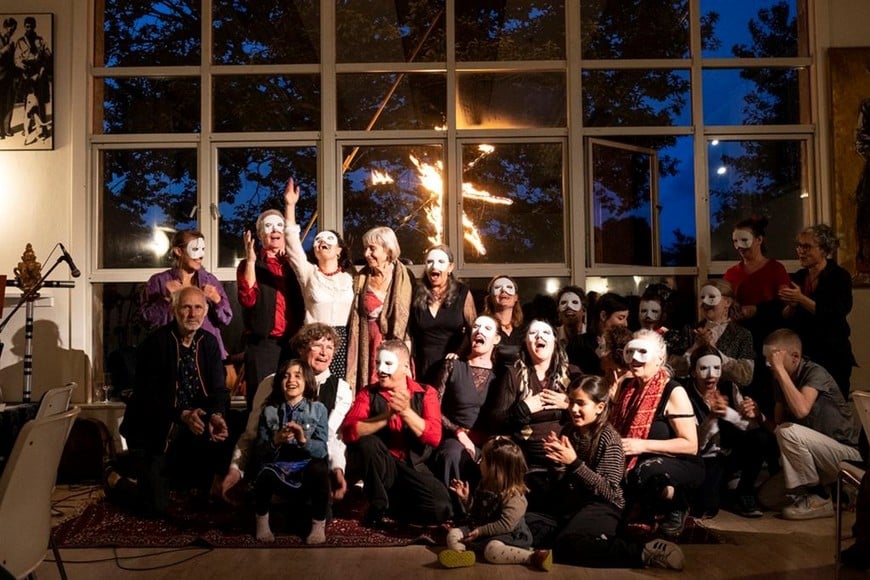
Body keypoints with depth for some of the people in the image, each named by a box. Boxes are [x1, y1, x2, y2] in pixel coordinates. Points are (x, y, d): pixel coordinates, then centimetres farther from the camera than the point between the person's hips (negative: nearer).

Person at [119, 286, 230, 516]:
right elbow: (147, 395, -20)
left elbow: (218, 389, -4)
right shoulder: (156, 342, -16)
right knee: (156, 506, -4)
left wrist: (216, 415, -26)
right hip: (155, 431, -4)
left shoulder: (209, 342, 0)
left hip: (195, 427, 5)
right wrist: (182, 415, -33)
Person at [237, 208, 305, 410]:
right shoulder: (249, 265, 7)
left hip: (293, 343, 3)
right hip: (262, 344, -3)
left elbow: (305, 298, 1)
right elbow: (248, 299, -12)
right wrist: (251, 261, -12)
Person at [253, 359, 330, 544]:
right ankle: (262, 520, 0)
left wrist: (304, 440, -25)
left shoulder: (318, 409, 1)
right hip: (278, 468, 1)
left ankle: (319, 524, -9)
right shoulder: (269, 411, 5)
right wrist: (275, 441, -20)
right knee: (266, 474, -33)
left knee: (319, 469, -34)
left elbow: (321, 450, -6)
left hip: (307, 468, -1)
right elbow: (260, 451, 0)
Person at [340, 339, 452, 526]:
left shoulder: (426, 393, -2)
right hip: (379, 467, -1)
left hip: (414, 468, 1)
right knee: (368, 443, -31)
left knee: (441, 509, -23)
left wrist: (406, 412, -29)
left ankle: (390, 502, 7)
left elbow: (434, 437, -15)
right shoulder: (368, 394, -3)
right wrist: (388, 415, -30)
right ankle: (377, 506, -7)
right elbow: (348, 432, -19)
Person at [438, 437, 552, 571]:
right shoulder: (485, 485, 6)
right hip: (480, 527, 9)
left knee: (492, 550, -38)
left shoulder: (514, 496, -18)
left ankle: (532, 556, -37)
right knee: (453, 534, -8)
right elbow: (475, 511, 16)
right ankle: (460, 554, -40)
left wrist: (481, 531, -22)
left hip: (507, 534, -8)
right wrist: (466, 498, -2)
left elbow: (505, 525, -24)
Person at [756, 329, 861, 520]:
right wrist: (759, 415, -18)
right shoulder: (780, 380, 3)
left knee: (788, 431, -29)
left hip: (846, 453, -7)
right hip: (819, 454, 7)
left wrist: (780, 368, -33)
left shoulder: (815, 373, -19)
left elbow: (801, 410, -39)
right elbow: (777, 425, 3)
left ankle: (817, 498, -13)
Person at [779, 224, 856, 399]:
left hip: (833, 355, -4)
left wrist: (801, 299, -20)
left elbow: (835, 315, -16)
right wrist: (791, 305, -11)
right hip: (801, 354, 4)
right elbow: (785, 319, 10)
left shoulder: (840, 277, -5)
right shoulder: (797, 278, 8)